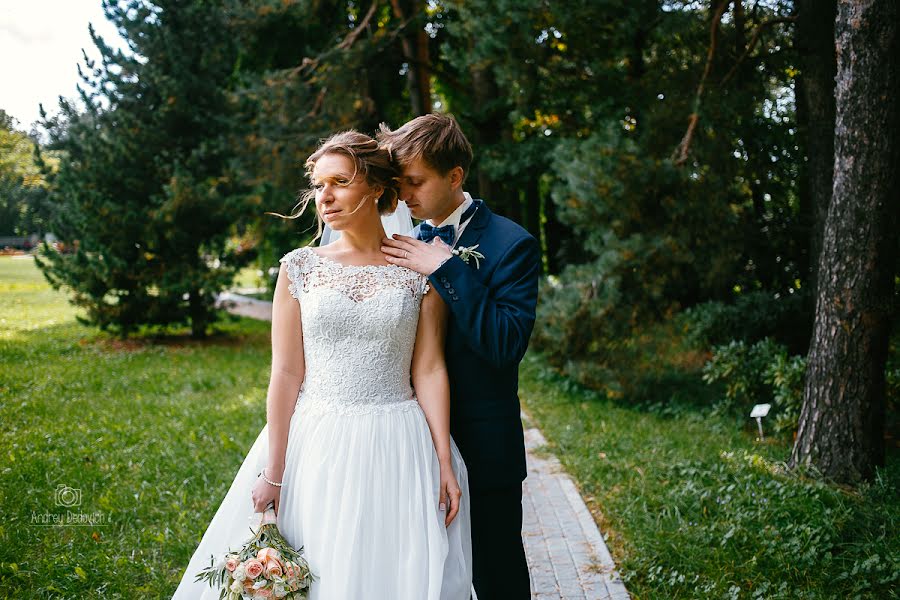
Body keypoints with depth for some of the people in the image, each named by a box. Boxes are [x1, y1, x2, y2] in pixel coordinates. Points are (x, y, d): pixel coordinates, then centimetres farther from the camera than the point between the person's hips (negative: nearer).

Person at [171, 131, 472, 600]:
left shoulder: (420, 269, 1)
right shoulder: (299, 268, 1)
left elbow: (429, 369, 0)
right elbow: (286, 373, -1)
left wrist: (445, 462, -6)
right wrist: (273, 474, -4)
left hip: (397, 452, 0)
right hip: (315, 449, 1)